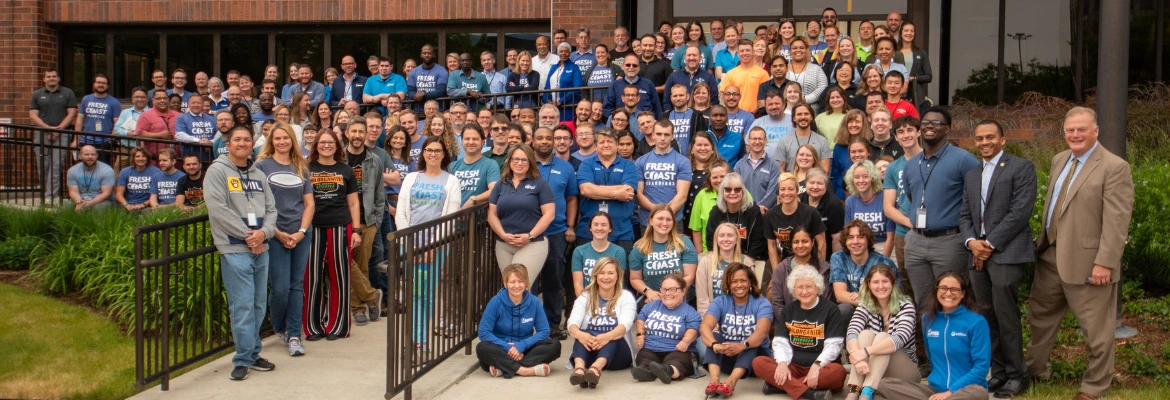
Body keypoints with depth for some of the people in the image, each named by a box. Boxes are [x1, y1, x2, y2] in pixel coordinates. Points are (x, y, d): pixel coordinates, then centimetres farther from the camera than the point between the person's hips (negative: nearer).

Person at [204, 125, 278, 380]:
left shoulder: (258, 175, 15)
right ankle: (243, 359, 2)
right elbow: (218, 210, -12)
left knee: (258, 304, 10)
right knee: (242, 306, -6)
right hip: (234, 249, -6)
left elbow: (271, 209, 11)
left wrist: (264, 232, -10)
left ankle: (252, 354, 19)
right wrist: (247, 235, -13)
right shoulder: (218, 171, -3)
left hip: (260, 249, 6)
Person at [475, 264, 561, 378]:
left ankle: (503, 367, -31)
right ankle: (528, 370, -36)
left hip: (525, 350, 2)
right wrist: (508, 347, -21)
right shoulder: (496, 302, -10)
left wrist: (521, 345, -20)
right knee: (482, 348, -33)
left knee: (554, 345, -23)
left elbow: (543, 331, -5)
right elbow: (484, 333, -12)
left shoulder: (534, 302, -5)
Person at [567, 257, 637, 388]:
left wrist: (607, 336, -41)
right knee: (582, 334, -29)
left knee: (611, 337, -33)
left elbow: (625, 325, -17)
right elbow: (572, 323, -11)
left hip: (617, 355, -1)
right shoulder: (584, 297, 7)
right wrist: (579, 334, -37)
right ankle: (579, 367, -58)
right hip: (589, 353, 1)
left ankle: (596, 368, -61)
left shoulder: (626, 297, 2)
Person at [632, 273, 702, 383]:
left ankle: (669, 371, -72)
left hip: (676, 352, -4)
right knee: (643, 356, -29)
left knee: (674, 363, -38)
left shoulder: (689, 312, 4)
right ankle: (645, 370, -61)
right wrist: (641, 333, 11)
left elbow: (693, 328, -8)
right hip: (650, 350, 5)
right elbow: (641, 318, 30)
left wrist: (686, 341, -30)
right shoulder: (652, 306, 17)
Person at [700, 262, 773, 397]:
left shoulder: (762, 303, -8)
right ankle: (714, 380, -45)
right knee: (714, 336, -23)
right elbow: (705, 327, -20)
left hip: (754, 357, -2)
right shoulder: (720, 302, -2)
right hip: (726, 358, 2)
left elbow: (761, 332, -27)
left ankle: (730, 383, -53)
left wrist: (742, 345, -48)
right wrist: (715, 345, -43)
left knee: (752, 344, -32)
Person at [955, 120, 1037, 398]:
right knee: (987, 317, 5)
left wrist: (990, 244, -11)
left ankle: (1016, 376, 3)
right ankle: (997, 372, 14)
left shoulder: (1021, 168, 0)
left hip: (1006, 253, -6)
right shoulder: (971, 175, 22)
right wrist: (972, 241, -2)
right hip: (978, 254, 6)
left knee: (1006, 316, -7)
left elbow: (1020, 212, -9)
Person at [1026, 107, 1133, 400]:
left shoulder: (1114, 167, -13)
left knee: (1095, 329, 5)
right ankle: (1035, 369, 38)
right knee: (1040, 315, 20)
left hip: (1086, 262, -8)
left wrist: (1105, 263, -21)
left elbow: (1117, 220, -18)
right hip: (1051, 256, 8)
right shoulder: (1059, 160, 11)